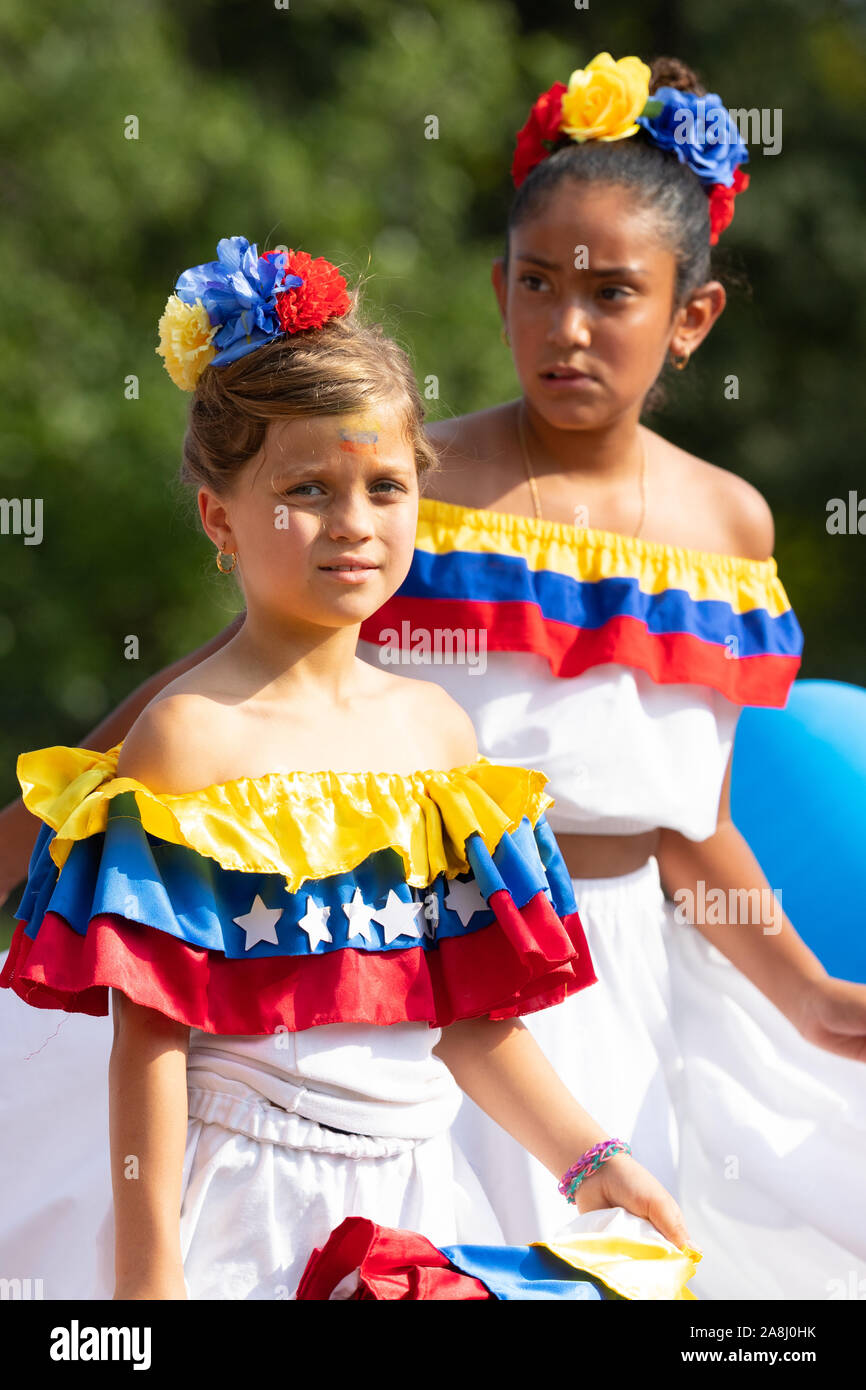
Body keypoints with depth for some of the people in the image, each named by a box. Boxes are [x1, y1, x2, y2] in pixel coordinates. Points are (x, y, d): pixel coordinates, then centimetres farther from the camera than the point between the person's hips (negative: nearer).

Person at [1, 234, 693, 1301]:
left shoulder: (434, 727, 8)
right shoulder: (190, 739, -10)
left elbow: (467, 1012, 13)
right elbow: (149, 1033, -12)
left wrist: (588, 1160, 7)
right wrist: (147, 1273, -14)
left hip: (419, 1196, 6)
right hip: (250, 1208, -5)